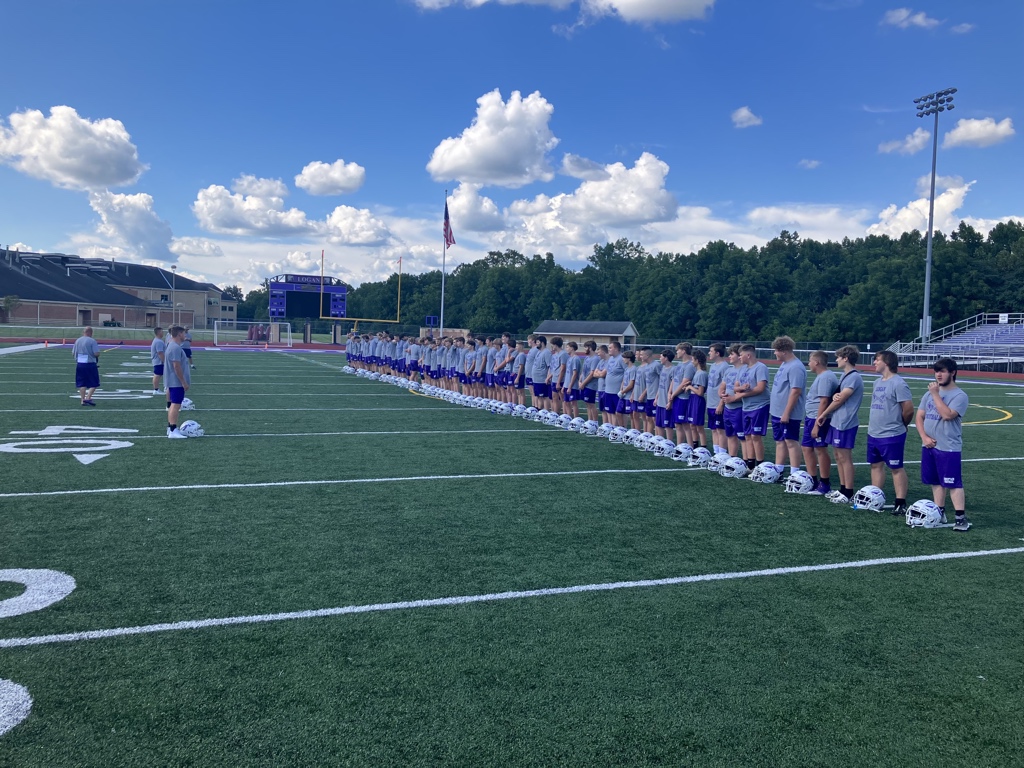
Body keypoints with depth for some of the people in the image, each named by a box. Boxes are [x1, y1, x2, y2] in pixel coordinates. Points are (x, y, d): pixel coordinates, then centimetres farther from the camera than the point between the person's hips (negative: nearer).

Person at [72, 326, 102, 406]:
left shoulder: (77, 340, 8)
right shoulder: (92, 341, -10)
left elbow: (73, 353, 12)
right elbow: (97, 353, -17)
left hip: (79, 364, 6)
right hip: (90, 364, -6)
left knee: (82, 384, 10)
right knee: (94, 383, 3)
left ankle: (83, 400, 10)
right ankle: (88, 398, -8)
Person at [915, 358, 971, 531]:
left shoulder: (959, 395, -10)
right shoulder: (929, 393, 10)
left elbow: (947, 415, -24)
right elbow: (919, 416, 10)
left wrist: (935, 394, -18)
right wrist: (924, 437, -4)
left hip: (949, 448, -6)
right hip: (929, 446, 7)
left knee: (953, 482, -6)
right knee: (936, 481, 14)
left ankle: (961, 517, -2)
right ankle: (939, 512, 25)